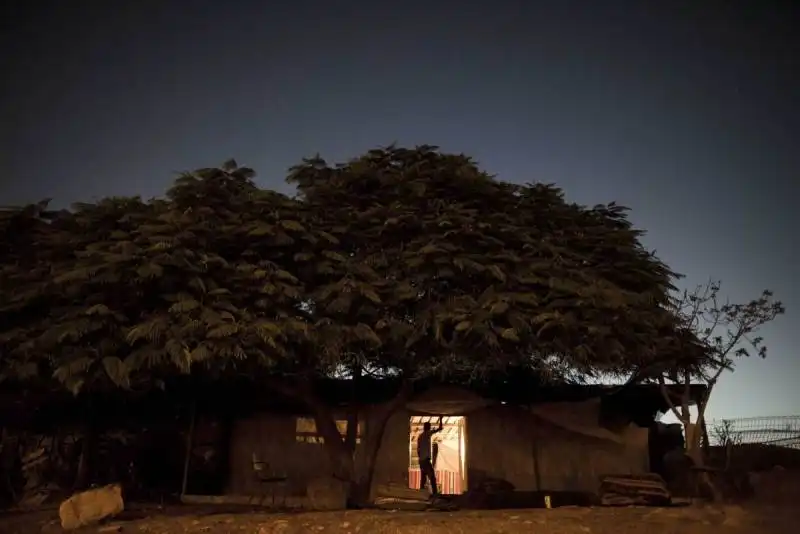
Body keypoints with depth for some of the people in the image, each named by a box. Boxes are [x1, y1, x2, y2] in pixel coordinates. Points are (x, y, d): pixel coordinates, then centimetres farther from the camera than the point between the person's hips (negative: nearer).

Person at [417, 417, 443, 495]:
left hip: (421, 460, 8)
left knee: (423, 478, 10)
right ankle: (435, 493, -20)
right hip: (426, 459, -8)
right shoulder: (427, 433, -4)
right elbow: (440, 429, -5)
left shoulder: (420, 436, 18)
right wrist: (440, 419, 9)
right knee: (432, 478, -12)